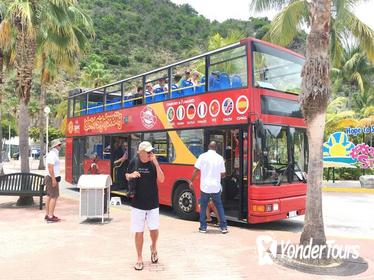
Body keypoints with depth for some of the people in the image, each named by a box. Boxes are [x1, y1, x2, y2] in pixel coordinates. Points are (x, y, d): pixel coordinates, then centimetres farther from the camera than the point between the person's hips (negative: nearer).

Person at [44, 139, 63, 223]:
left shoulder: (54, 154, 17)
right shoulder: (52, 154, -15)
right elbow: (50, 167, -22)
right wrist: (53, 179, -25)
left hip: (50, 178, 11)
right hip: (52, 178, -11)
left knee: (49, 196, 13)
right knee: (54, 197, -10)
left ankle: (47, 215, 19)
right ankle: (50, 217, -11)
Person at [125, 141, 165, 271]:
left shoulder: (154, 163, -6)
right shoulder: (134, 162, -4)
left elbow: (161, 179, -15)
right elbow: (127, 176, 11)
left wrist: (156, 163, -23)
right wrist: (132, 175, -13)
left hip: (152, 203, 0)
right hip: (137, 203, 0)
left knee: (154, 229, 5)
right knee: (139, 232, 5)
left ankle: (153, 247, 38)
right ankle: (139, 259, 22)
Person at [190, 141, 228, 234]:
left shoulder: (202, 156, -5)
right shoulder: (220, 158, 1)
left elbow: (196, 170, -7)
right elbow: (223, 174, 4)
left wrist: (191, 181, 3)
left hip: (205, 186, -1)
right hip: (216, 187, 1)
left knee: (203, 207, 12)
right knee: (219, 206, 15)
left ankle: (203, 227, 14)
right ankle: (223, 227, 14)